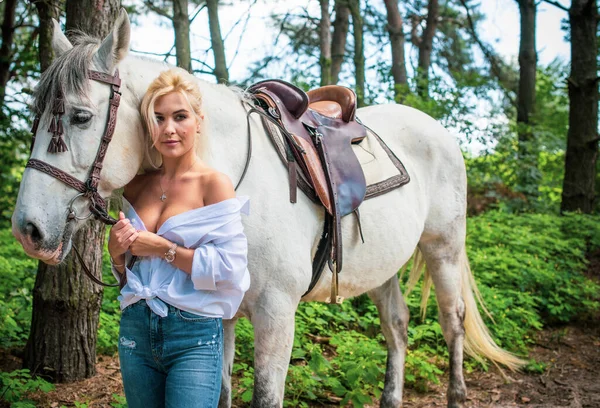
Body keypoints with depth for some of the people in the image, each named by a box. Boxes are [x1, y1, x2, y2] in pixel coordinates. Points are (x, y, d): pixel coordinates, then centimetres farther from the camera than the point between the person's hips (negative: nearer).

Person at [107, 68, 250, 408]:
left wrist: (163, 247, -17)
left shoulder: (214, 184, -9)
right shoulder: (135, 188, 7)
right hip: (135, 330, 5)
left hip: (195, 335, -5)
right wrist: (116, 250, -6)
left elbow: (231, 267, -18)